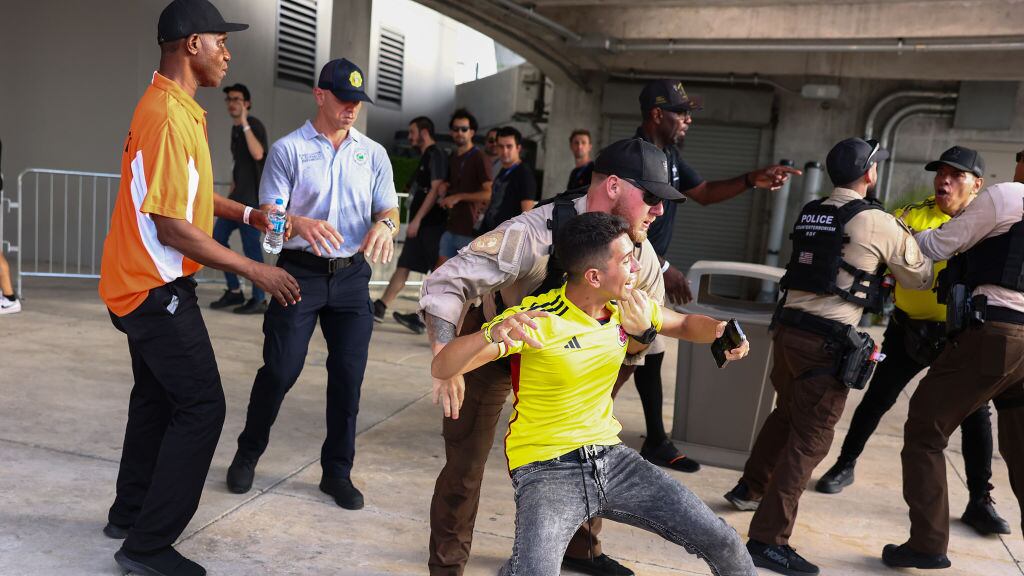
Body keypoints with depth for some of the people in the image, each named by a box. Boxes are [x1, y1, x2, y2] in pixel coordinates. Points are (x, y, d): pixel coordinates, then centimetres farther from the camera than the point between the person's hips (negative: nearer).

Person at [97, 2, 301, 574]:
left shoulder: (180, 109, 10)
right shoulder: (168, 119, -23)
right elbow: (172, 228, -25)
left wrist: (246, 214, 10)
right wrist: (255, 269, -20)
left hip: (148, 285, 11)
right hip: (156, 289, -11)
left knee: (157, 398, 19)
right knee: (201, 405, -7)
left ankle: (130, 513, 34)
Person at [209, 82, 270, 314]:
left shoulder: (254, 125, -9)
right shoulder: (235, 129, 16)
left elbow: (258, 154, -28)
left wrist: (245, 124, -25)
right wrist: (233, 188, 21)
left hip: (253, 195, -9)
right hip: (238, 194, 9)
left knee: (250, 245, -8)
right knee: (217, 237, 8)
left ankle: (259, 300, -1)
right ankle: (234, 291, 17)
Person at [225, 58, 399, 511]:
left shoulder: (373, 154, 10)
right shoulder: (288, 150, 0)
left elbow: (389, 209, 7)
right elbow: (268, 216, -6)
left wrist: (385, 225, -18)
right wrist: (301, 224, -29)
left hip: (352, 275, 3)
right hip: (300, 272, -2)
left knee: (348, 376, 4)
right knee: (279, 370, 0)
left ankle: (337, 471, 19)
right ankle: (248, 454, 25)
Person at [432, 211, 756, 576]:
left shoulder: (628, 306, 1)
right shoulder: (536, 318, -18)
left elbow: (685, 325, 21)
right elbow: (442, 368, -23)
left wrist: (719, 331, -3)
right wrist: (492, 334, -43)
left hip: (611, 457, 6)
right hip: (546, 468, -5)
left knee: (721, 543, 1)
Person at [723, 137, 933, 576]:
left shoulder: (810, 213, 12)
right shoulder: (877, 222, -5)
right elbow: (920, 278, 8)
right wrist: (915, 248, 28)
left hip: (789, 325, 7)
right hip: (828, 340, -7)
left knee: (786, 413, 26)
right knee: (810, 438, -2)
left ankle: (750, 489, 43)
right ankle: (768, 540, -1)